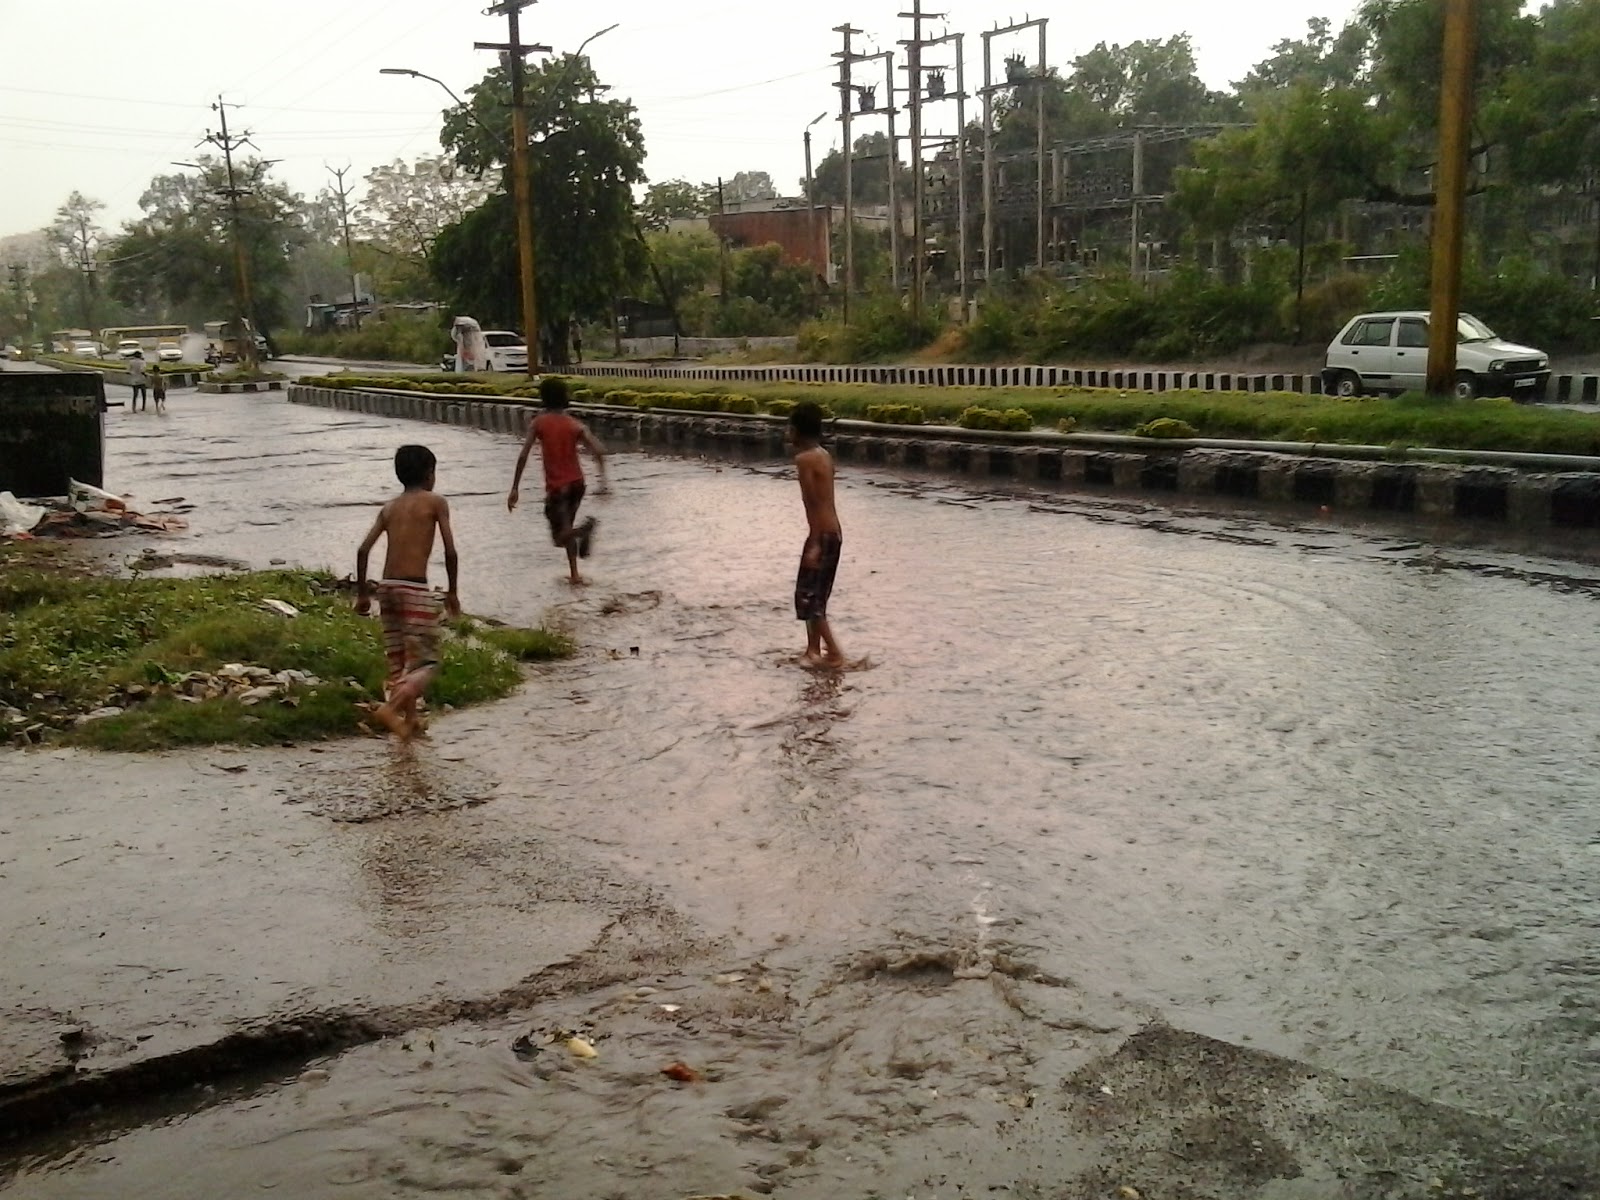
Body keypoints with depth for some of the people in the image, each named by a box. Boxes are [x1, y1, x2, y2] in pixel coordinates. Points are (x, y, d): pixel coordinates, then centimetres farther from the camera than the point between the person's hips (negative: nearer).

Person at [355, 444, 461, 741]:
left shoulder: (389, 508, 15)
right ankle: (391, 708, -25)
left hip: (387, 586, 6)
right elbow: (450, 551, -5)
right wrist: (453, 592, 6)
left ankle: (409, 720, 20)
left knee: (399, 660, 15)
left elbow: (363, 550, 6)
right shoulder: (435, 502, 2)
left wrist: (362, 593, 14)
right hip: (416, 588, -6)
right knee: (426, 662, -4)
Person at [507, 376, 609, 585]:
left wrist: (515, 489, -9)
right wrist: (603, 481, -9)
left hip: (556, 487, -4)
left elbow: (523, 456, -12)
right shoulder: (576, 425, 0)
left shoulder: (537, 423, -5)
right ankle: (575, 573, 20)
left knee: (560, 537, 0)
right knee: (566, 529, 24)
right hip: (577, 483, 4)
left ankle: (586, 527, -31)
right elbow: (598, 451, -12)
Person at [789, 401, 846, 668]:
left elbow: (813, 503, -20)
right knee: (815, 595, 16)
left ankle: (834, 653, -2)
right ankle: (813, 650, 23)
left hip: (822, 535, -9)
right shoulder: (823, 455, 12)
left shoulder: (804, 458, -14)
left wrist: (815, 544, -22)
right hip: (834, 533, 9)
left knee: (808, 596, -3)